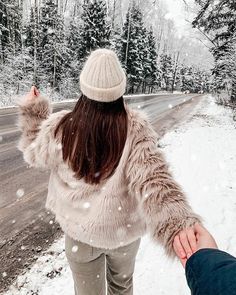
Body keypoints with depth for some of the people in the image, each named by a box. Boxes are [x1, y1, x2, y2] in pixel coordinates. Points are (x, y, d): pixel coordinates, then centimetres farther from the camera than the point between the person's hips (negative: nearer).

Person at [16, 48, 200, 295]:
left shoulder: (61, 127, -21)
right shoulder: (136, 128, -24)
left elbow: (33, 153, 0)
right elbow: (152, 181, -37)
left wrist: (32, 110, 8)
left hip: (80, 230, 0)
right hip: (124, 229, 1)